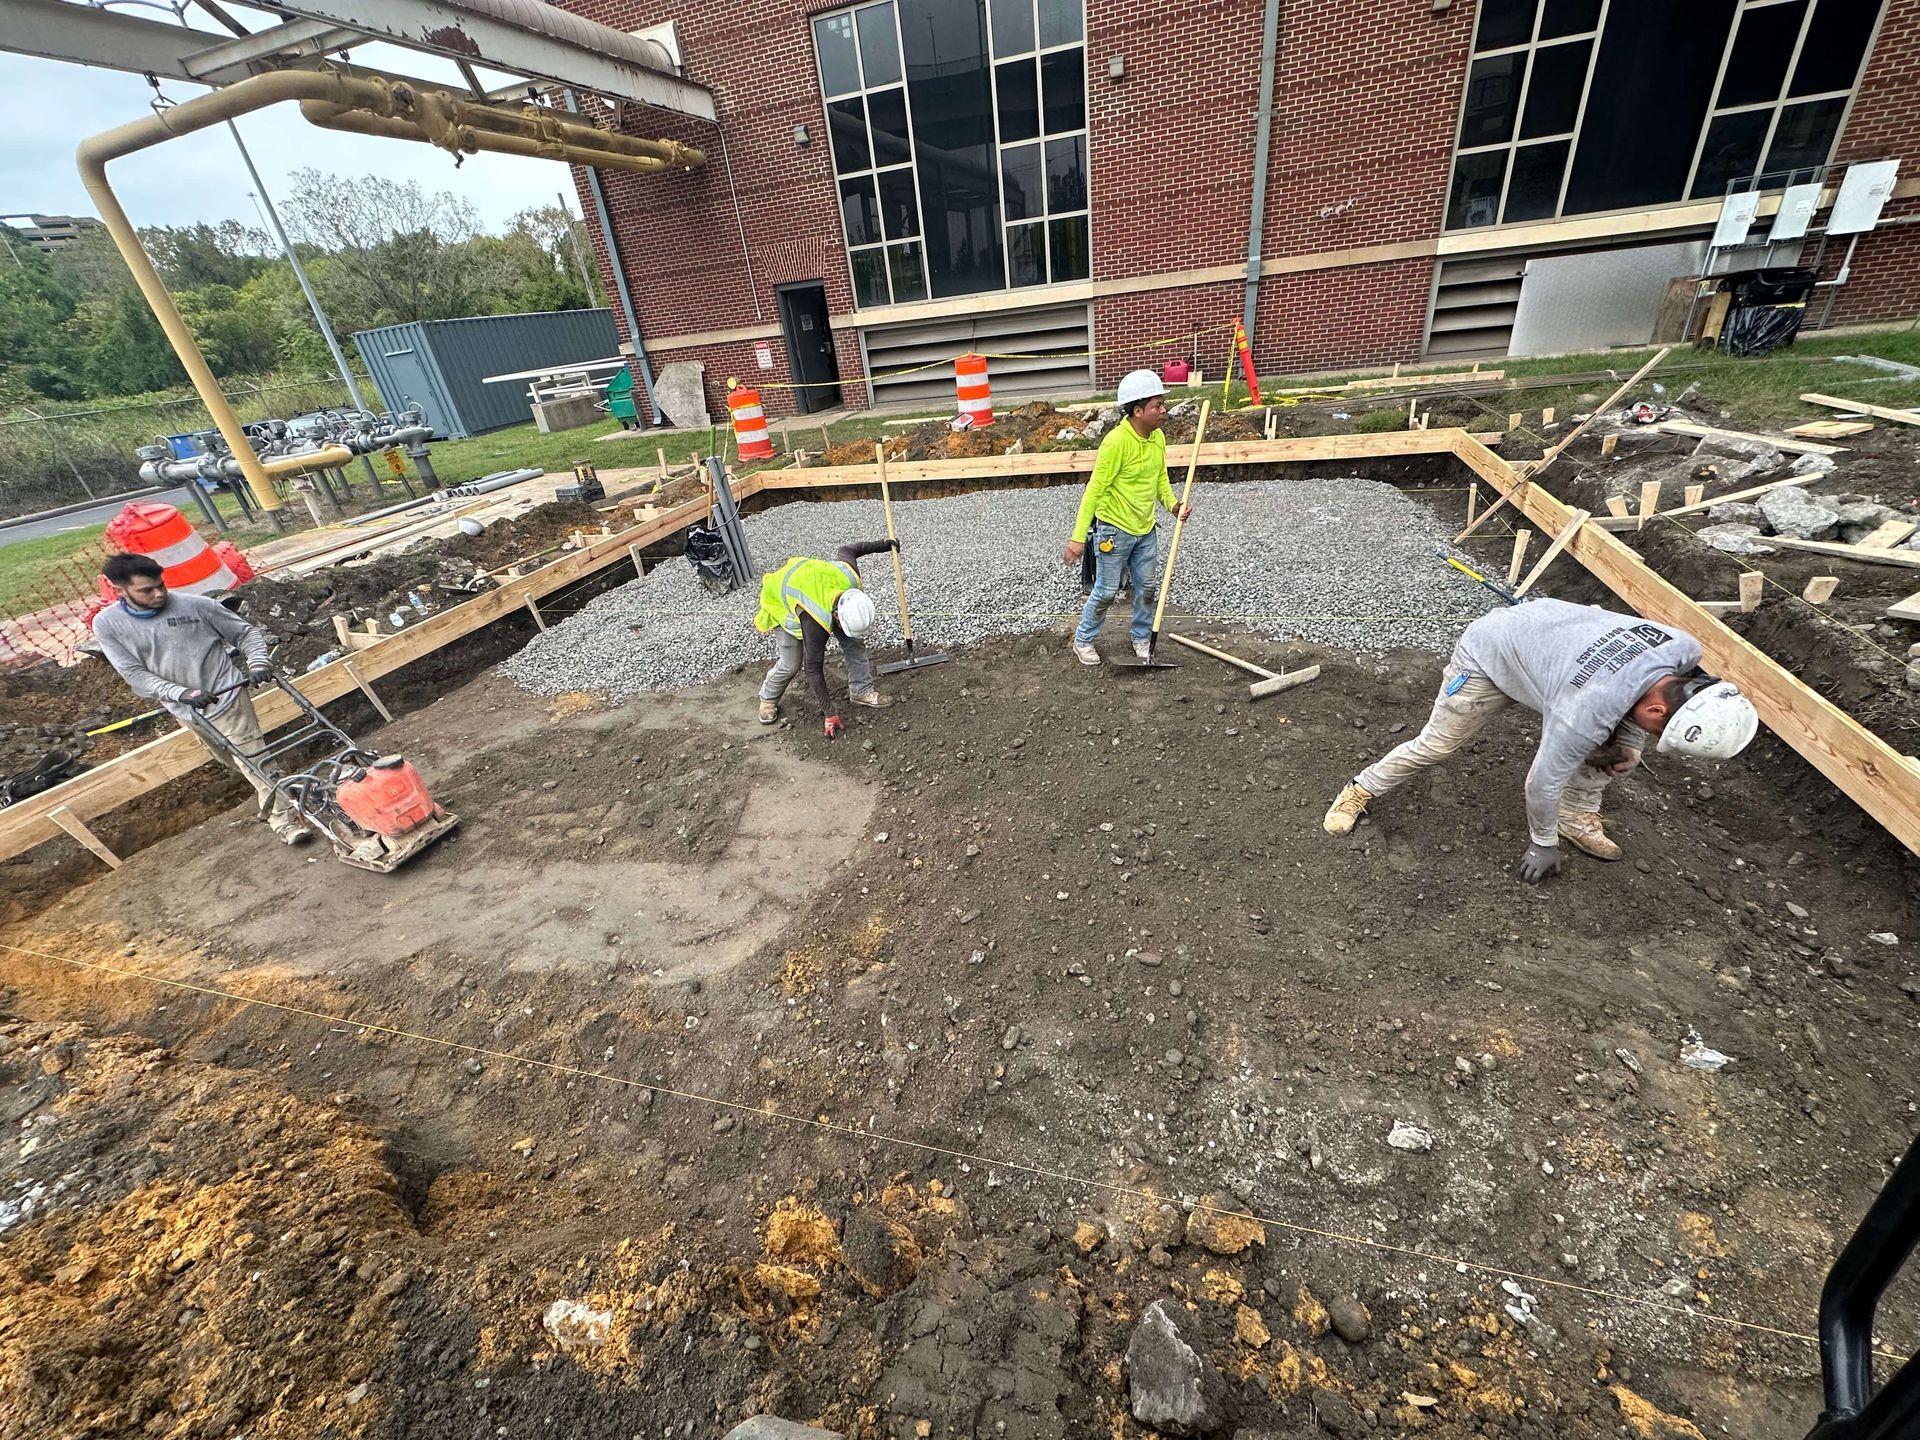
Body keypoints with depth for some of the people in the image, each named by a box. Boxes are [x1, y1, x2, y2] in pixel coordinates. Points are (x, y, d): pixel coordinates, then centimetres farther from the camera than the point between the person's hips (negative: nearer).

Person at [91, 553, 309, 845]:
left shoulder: (196, 604, -9)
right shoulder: (107, 624, -2)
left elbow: (246, 633, 1)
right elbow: (135, 674, -6)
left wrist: (258, 663, -17)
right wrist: (181, 693, -22)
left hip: (228, 698, -3)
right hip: (187, 711, 3)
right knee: (232, 762, 16)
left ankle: (281, 819, 0)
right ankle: (270, 796, 35)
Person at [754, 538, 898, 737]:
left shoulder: (849, 576, -32)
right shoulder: (815, 621, -43)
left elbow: (846, 550, -7)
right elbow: (813, 668, -34)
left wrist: (884, 544, 6)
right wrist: (829, 713, -30)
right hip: (781, 602, -5)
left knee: (854, 641, -8)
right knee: (791, 664, -8)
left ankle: (861, 691, 6)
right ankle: (768, 699, 21)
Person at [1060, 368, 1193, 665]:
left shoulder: (1158, 436, 1)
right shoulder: (1117, 441, -23)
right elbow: (1095, 489, -22)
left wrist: (1172, 504, -6)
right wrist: (1078, 537, -25)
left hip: (1145, 529, 7)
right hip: (1114, 529, -7)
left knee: (1147, 587, 14)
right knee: (1107, 591, 4)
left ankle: (1141, 637, 35)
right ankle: (1083, 640, 24)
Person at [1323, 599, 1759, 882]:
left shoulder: (1684, 647, -23)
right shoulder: (1586, 712, -40)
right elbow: (1544, 781, -24)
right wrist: (1542, 846, -10)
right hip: (1489, 654, -6)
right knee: (1435, 745, -2)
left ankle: (1577, 816, 14)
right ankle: (1362, 790, 18)